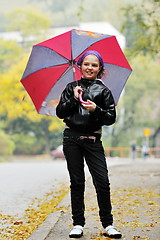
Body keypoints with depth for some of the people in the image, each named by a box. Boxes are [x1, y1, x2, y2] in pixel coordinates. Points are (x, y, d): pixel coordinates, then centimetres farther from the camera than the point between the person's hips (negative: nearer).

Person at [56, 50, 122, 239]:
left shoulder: (103, 91, 6)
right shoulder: (72, 87, 10)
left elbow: (111, 118, 1)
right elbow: (60, 113, 4)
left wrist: (96, 109, -15)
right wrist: (74, 99, -9)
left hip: (93, 140, -1)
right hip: (72, 139, 1)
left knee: (102, 181, -8)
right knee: (77, 182, 4)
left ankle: (108, 225, 2)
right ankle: (78, 224, 11)